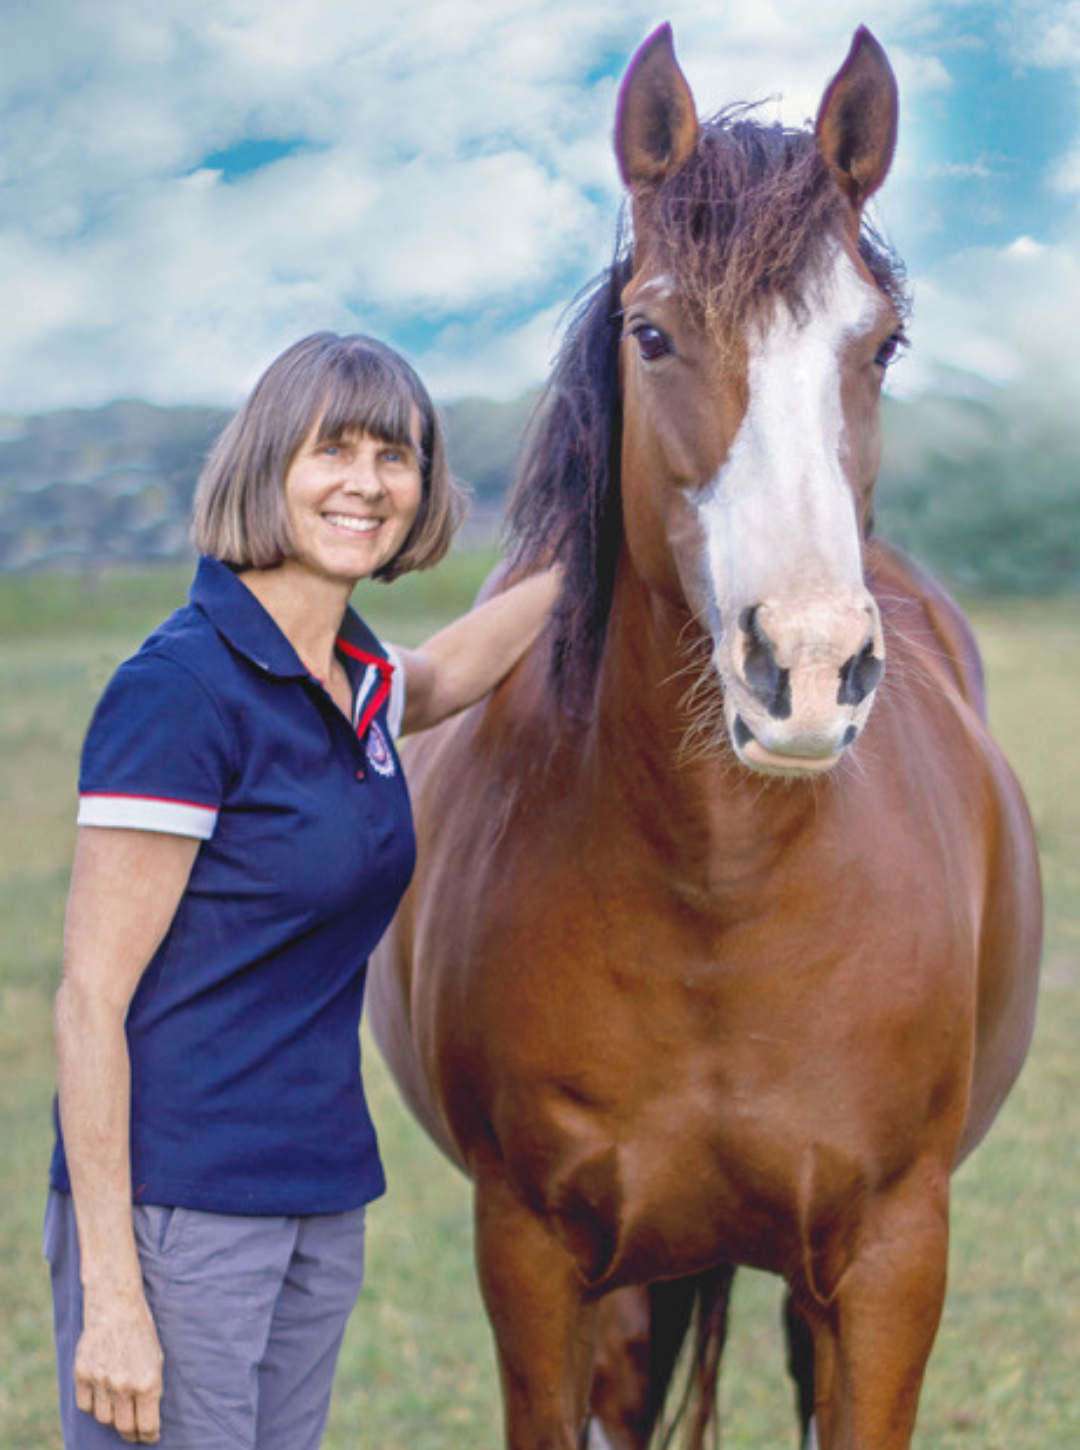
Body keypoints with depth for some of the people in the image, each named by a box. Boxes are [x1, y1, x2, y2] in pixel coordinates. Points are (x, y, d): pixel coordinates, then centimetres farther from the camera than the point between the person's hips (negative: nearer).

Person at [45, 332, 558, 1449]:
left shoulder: (356, 678, 8)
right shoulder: (182, 688, -15)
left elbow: (442, 676, 36)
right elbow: (90, 1001, -17)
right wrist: (110, 1295, -19)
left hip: (322, 1205, 8)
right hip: (175, 1216, -8)